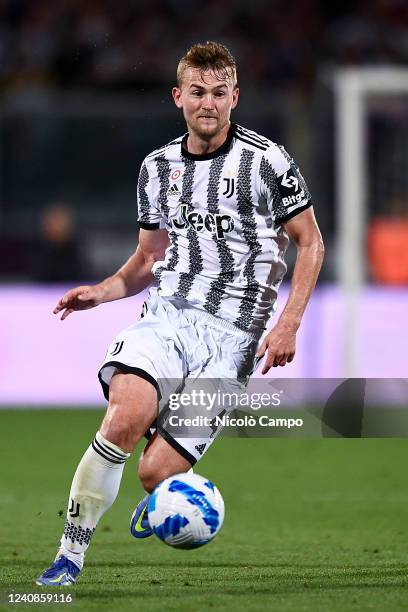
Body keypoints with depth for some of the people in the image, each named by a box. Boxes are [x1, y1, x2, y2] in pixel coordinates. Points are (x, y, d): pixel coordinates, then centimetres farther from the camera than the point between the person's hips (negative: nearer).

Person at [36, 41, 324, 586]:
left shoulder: (266, 161, -1)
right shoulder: (158, 167, 13)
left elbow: (310, 244, 5)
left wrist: (289, 323, -5)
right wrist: (101, 291, 4)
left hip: (233, 333, -3)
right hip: (167, 315, 3)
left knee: (156, 471, -12)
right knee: (124, 418, -28)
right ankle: (70, 556, -19)